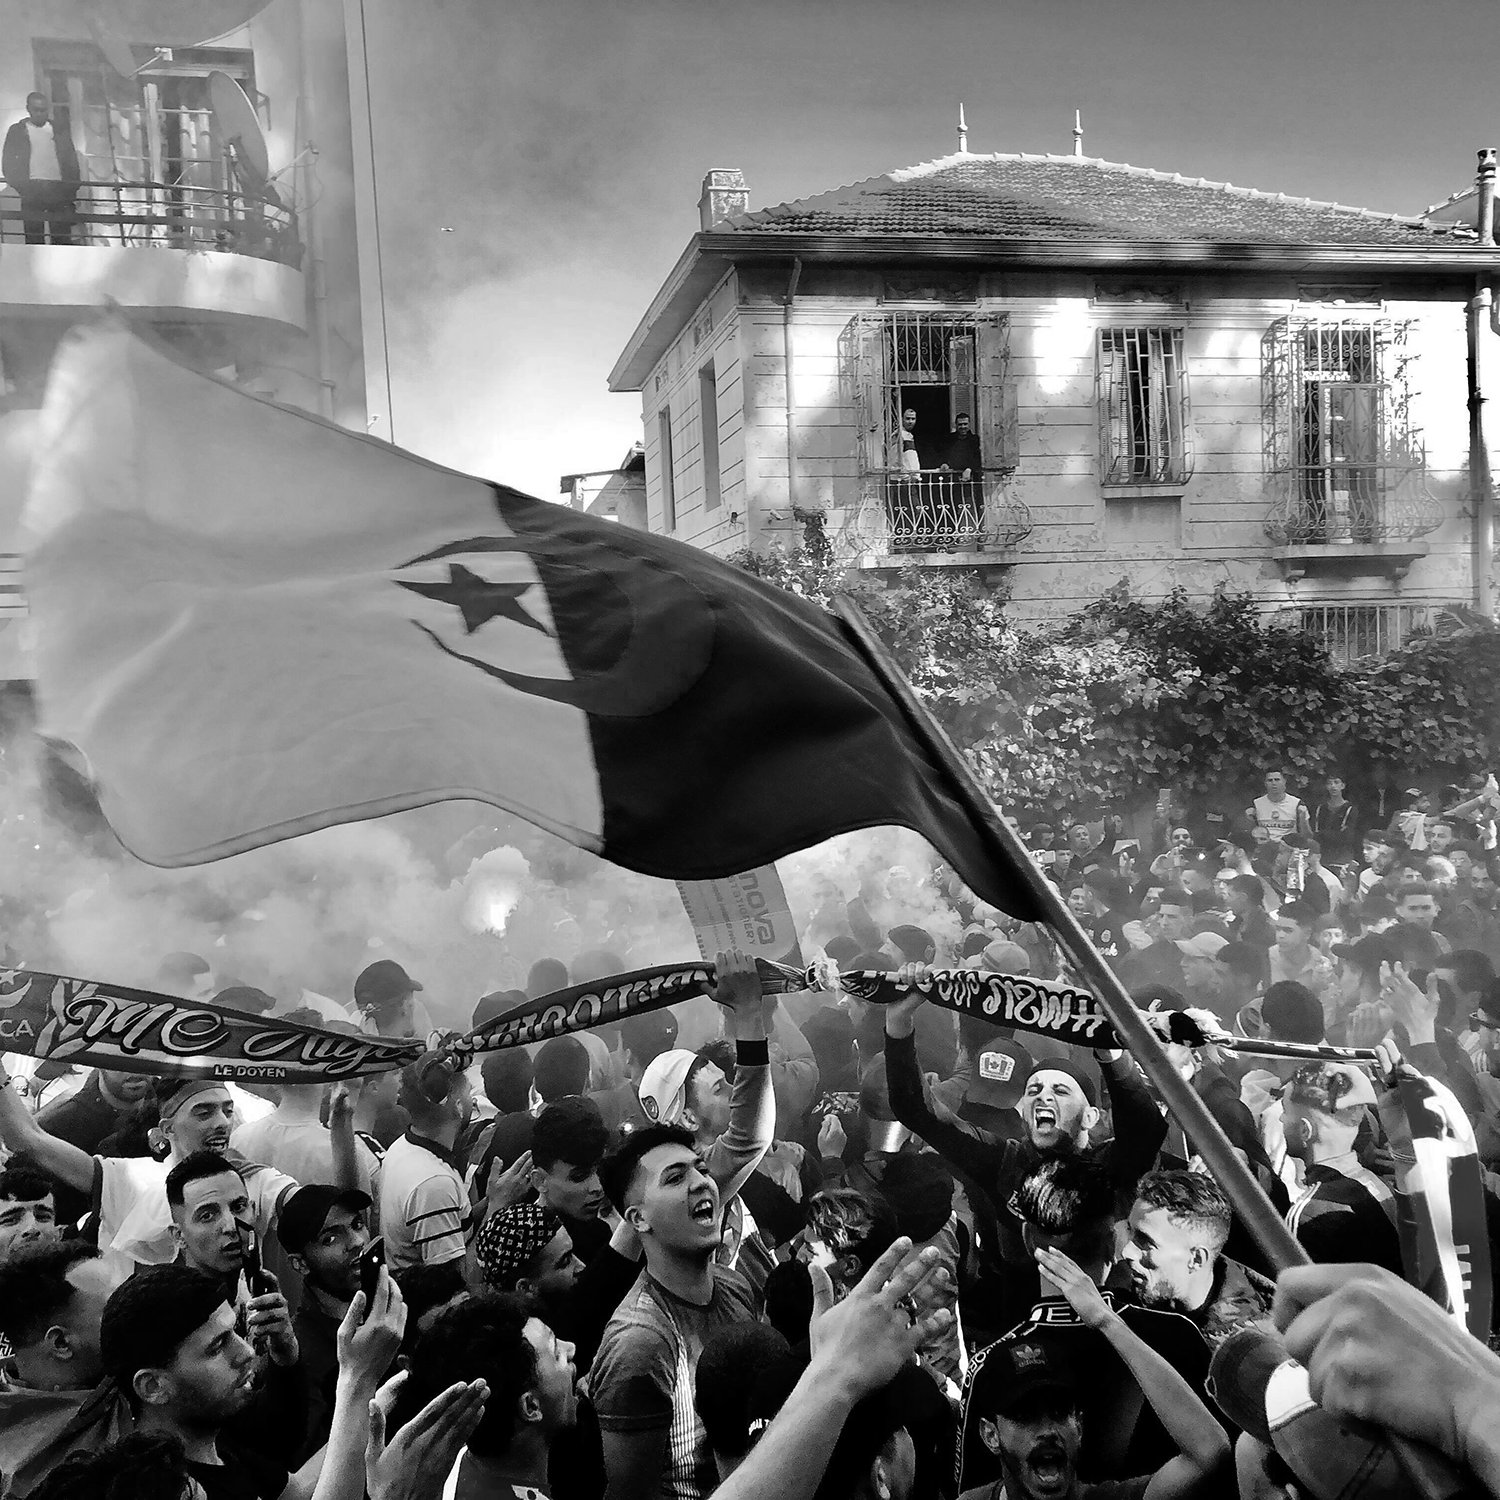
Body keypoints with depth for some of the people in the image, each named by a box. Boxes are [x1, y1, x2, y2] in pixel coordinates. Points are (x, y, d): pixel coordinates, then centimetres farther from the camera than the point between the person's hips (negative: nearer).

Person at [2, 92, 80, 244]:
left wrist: (72, 188, 1)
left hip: (58, 189, 1)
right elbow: (7, 163, 6)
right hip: (31, 189, -1)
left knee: (63, 237, -4)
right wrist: (19, 185, -9)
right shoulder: (17, 131, 9)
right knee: (34, 237, -3)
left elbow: (72, 161, 13)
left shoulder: (60, 130, 14)